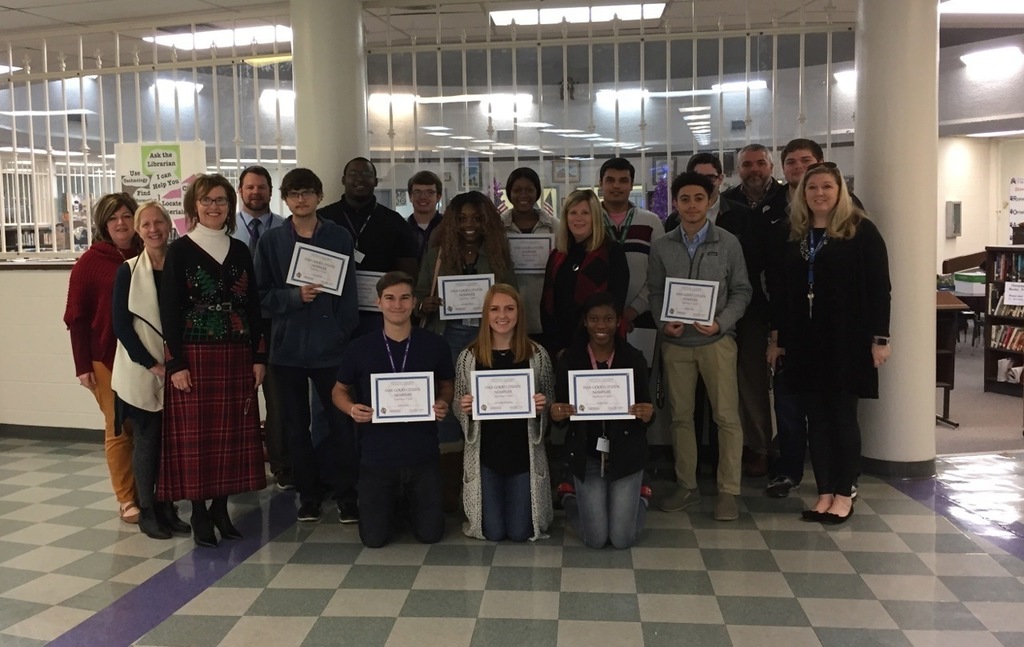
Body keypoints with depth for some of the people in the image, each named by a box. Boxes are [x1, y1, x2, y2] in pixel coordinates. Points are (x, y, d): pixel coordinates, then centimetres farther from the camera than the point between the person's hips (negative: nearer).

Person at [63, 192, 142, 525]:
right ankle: (126, 499, 16)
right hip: (107, 358, -2)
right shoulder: (91, 261, -2)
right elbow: (76, 317, -3)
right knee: (119, 429, 5)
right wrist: (82, 365, -8)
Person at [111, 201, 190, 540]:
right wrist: (152, 363, -12)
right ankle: (146, 510, 14)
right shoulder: (128, 271, -3)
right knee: (146, 440, 3)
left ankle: (166, 506, 19)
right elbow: (121, 324, -5)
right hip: (141, 371, -2)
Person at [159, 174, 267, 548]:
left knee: (232, 433, 6)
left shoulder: (240, 251, 10)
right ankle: (199, 512, 10)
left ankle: (221, 506, 18)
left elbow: (253, 307, 10)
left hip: (236, 356, 4)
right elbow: (169, 309, -6)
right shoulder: (180, 251, -2)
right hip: (195, 357, -4)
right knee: (196, 435, 0)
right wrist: (175, 363, -12)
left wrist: (259, 357, 5)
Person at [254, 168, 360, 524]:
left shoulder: (339, 237, 3)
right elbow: (262, 293, 2)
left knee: (340, 420, -4)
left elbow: (349, 293, 2)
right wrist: (295, 296, -14)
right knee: (297, 423, 9)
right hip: (288, 345, 2)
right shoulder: (271, 241, 5)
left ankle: (346, 494, 8)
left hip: (330, 344, -1)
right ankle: (308, 493, 21)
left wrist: (345, 334, -5)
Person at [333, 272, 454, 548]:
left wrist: (444, 404, -12)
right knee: (373, 538, 5)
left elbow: (446, 385, 11)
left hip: (423, 456, 0)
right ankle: (391, 502, 39)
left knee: (430, 534, 7)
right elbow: (339, 390, 8)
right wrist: (351, 409, -14)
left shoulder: (435, 345, -5)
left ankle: (410, 501, 41)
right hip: (376, 457, 0)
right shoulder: (359, 348, -6)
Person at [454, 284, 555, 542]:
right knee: (493, 533, 7)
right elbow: (459, 409, 4)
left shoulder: (537, 355, -6)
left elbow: (550, 405, 4)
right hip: (484, 454, 0)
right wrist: (464, 408, -19)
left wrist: (543, 406, -18)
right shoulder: (469, 357, -6)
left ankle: (522, 501, 41)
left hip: (525, 452, 0)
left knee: (520, 532, 7)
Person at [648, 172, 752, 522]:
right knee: (680, 415, 8)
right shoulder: (661, 247, 6)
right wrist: (664, 322, -9)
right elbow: (655, 292, 9)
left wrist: (720, 323, -12)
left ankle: (728, 491, 7)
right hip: (676, 341, 2)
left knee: (727, 416, -3)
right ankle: (686, 486, 20)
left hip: (717, 339, -2)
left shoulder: (728, 243, 0)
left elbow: (741, 291, 1)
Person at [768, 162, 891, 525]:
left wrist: (880, 338, -11)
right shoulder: (794, 234, 10)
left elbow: (879, 286, -6)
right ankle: (824, 493, 16)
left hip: (847, 339, -4)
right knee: (816, 417, 7)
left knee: (843, 416, 2)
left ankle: (844, 495, 13)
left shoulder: (861, 230, -3)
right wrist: (777, 336, 9)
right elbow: (781, 289, 11)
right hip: (805, 340, 4)